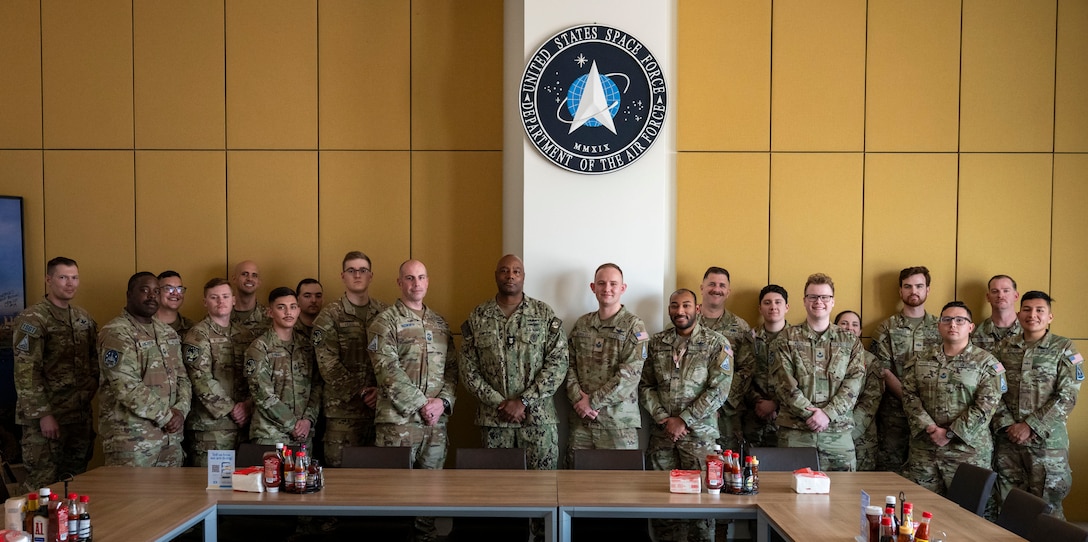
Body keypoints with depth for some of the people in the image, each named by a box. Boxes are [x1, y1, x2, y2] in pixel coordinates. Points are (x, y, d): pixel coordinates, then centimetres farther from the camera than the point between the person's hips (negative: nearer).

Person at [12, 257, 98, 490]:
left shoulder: (84, 318, 11)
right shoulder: (31, 320, -9)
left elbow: (94, 360, 21)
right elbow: (26, 373, -15)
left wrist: (90, 389, 6)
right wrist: (43, 414, -18)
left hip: (81, 416, 6)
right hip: (45, 418, -6)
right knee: (43, 483, -2)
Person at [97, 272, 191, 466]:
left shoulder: (169, 333, 15)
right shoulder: (116, 333, -9)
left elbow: (182, 377, 15)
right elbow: (127, 387, -17)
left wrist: (180, 411, -4)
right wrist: (166, 416, -13)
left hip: (171, 436, 7)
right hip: (131, 437, -7)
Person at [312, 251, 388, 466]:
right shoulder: (329, 316, 1)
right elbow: (328, 364, -8)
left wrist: (381, 390, -10)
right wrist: (360, 393, -12)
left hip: (381, 405, 3)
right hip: (343, 408, -2)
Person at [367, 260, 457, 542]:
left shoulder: (440, 323, 16)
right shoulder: (386, 321, -1)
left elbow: (451, 367, 13)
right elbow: (387, 369, -11)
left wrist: (443, 401, -5)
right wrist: (421, 404, -14)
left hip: (436, 421, 5)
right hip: (399, 419, -5)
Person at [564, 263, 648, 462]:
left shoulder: (634, 326, -3)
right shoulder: (581, 324, 12)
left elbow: (629, 375, -12)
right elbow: (569, 365, 10)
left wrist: (593, 402, -12)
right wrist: (578, 398, -7)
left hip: (618, 421, -4)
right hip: (581, 419, 4)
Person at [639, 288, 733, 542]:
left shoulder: (716, 343, -4)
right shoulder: (656, 343, 7)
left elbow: (718, 390, -10)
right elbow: (645, 386, 6)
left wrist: (683, 420, -13)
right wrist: (664, 418, -7)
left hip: (700, 434, -3)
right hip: (661, 435, 3)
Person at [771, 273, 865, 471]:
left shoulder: (850, 341, 10)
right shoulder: (787, 339, 5)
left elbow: (854, 382, 0)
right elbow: (785, 383, -4)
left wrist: (828, 414, -12)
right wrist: (810, 413, -13)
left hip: (838, 430, 2)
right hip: (794, 430, -1)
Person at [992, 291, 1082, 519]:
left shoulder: (1065, 349, -1)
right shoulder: (1003, 348, 8)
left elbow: (1067, 397, -8)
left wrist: (1031, 426, -13)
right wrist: (1007, 424, -8)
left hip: (1047, 441, -3)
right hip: (1007, 440, 3)